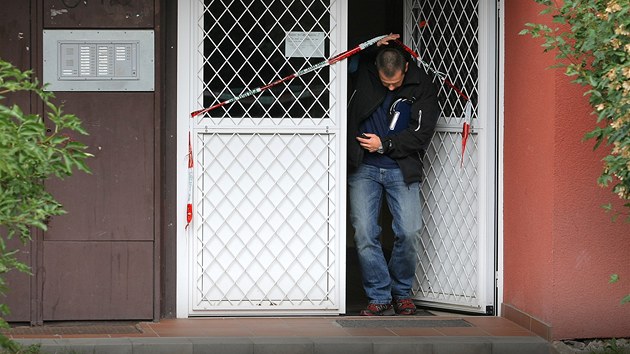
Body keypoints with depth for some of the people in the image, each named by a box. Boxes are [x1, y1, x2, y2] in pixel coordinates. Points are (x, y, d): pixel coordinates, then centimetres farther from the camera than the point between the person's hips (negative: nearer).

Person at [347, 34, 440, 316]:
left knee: (409, 232, -11)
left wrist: (385, 144, -11)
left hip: (401, 169, -1)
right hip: (364, 168, 1)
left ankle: (402, 292, 10)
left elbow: (421, 134, -5)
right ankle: (379, 297, 1)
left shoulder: (423, 86, -4)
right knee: (364, 234, -8)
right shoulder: (363, 73, -1)